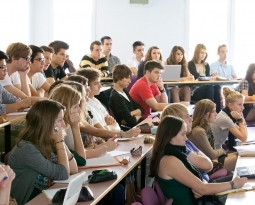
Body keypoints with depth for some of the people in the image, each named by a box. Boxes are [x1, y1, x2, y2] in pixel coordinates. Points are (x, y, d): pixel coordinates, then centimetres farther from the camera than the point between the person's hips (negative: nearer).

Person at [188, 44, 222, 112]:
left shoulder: (206, 65, 18)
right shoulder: (191, 64, -1)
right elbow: (197, 77, -15)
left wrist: (212, 77, -18)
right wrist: (210, 78, -28)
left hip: (205, 90, 5)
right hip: (194, 92, -5)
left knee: (217, 87, -28)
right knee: (209, 86, -34)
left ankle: (218, 112, -33)